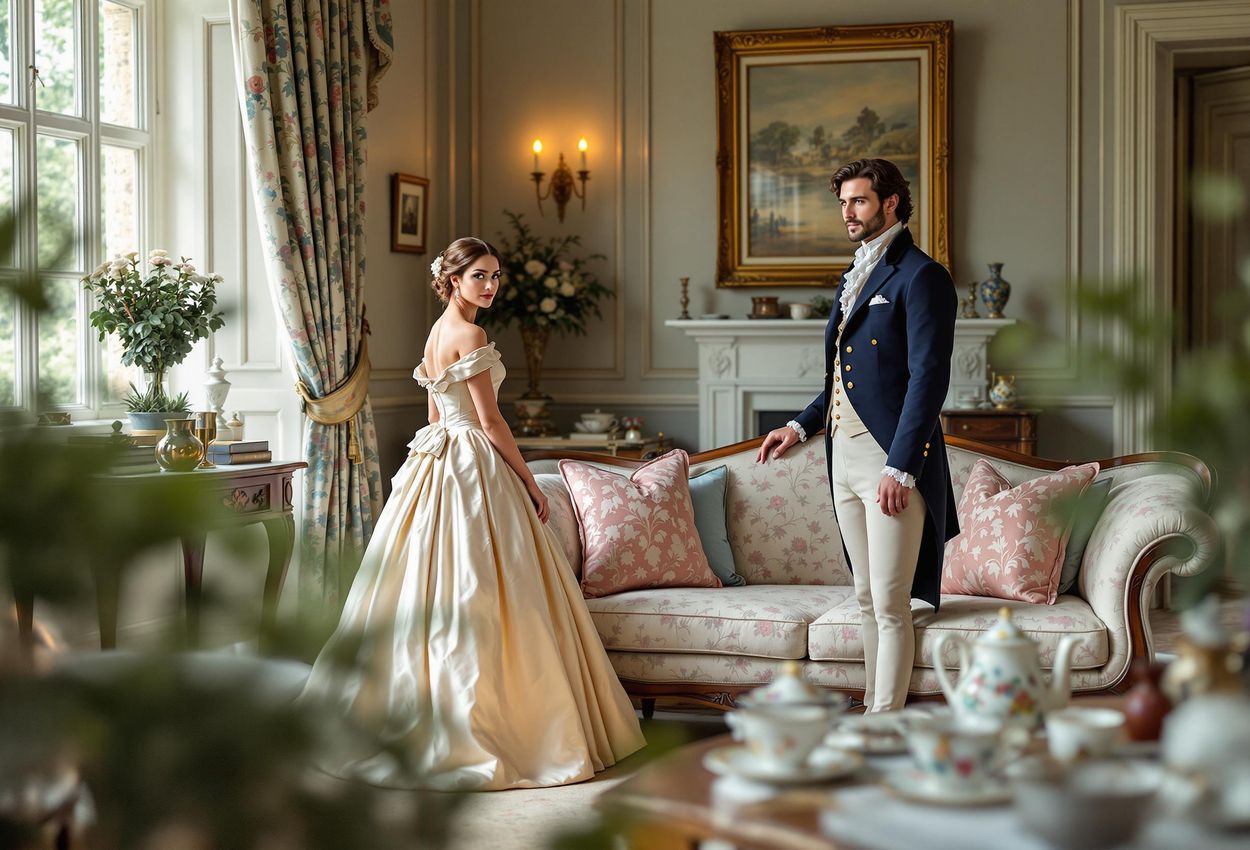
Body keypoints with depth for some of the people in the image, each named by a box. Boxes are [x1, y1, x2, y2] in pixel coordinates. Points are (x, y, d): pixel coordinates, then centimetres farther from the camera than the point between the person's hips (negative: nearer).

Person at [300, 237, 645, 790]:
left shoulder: (437, 332, 15)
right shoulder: (469, 334, -14)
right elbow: (490, 421, -15)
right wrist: (529, 481, -8)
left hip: (436, 465, 10)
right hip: (474, 469, -10)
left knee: (431, 592, 12)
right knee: (477, 597, -6)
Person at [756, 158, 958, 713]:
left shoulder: (920, 276, -8)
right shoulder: (854, 278, 19)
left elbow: (928, 376, -16)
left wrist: (900, 467, -22)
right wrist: (801, 427, 12)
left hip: (893, 461, -9)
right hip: (844, 458, 9)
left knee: (889, 607, -5)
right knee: (867, 600, 14)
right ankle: (872, 713, 22)